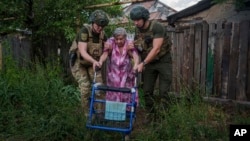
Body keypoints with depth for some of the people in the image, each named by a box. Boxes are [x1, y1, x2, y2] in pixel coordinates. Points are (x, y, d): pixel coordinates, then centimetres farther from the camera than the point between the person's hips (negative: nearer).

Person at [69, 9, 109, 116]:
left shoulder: (102, 34, -9)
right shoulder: (84, 31, -26)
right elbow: (82, 52, -34)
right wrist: (94, 61, -50)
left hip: (92, 63, 5)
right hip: (78, 63, -5)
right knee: (85, 88, -12)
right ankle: (87, 113, 6)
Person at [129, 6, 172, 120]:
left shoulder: (157, 27, -19)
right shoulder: (137, 29, 0)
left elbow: (156, 49, -26)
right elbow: (138, 47, 10)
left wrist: (143, 63, -31)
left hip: (163, 60, -5)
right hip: (148, 62, 5)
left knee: (164, 91, -4)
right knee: (147, 91, 4)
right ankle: (151, 115, 18)